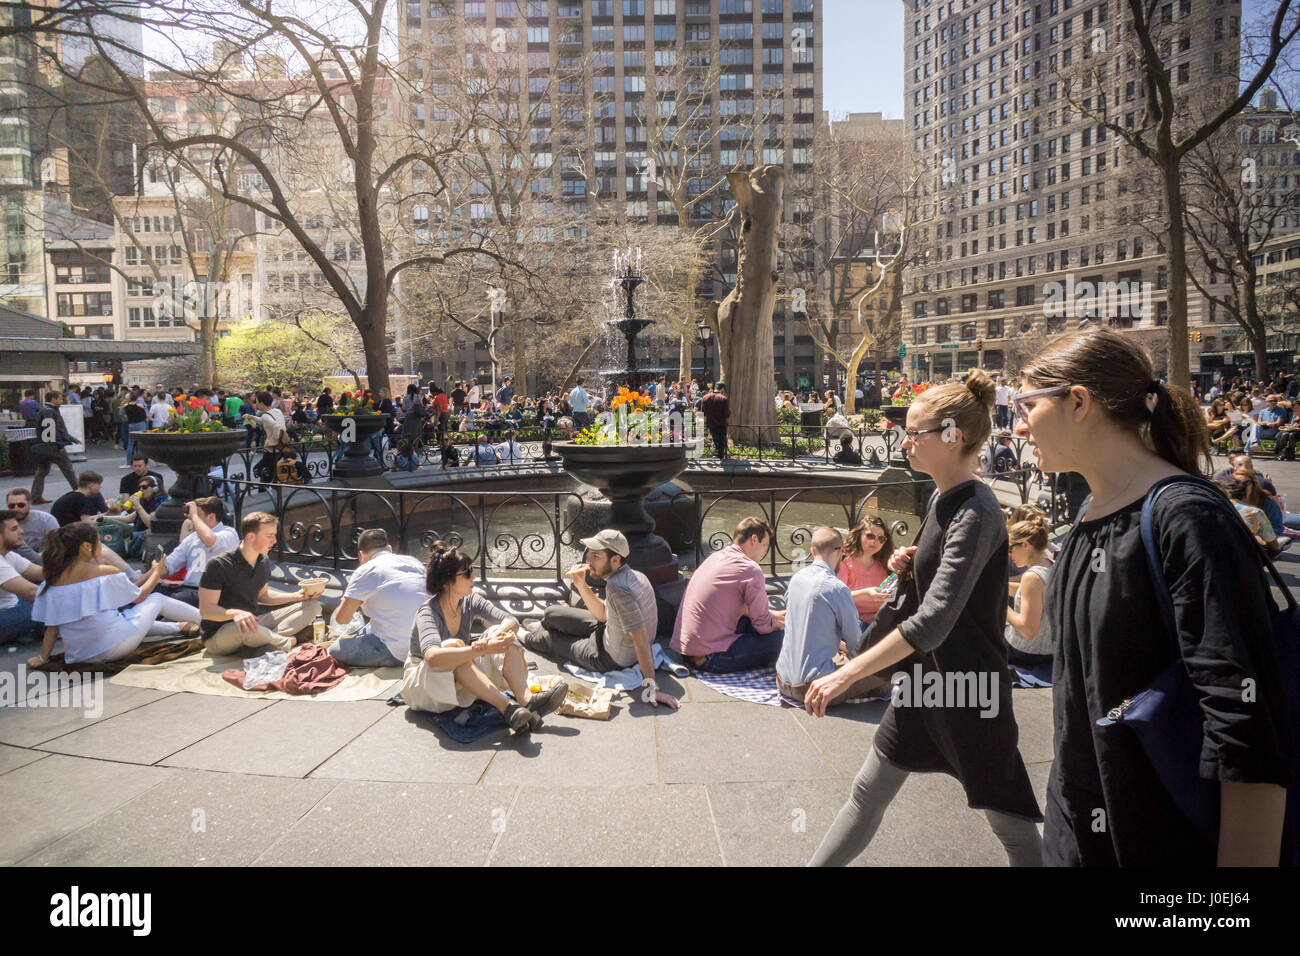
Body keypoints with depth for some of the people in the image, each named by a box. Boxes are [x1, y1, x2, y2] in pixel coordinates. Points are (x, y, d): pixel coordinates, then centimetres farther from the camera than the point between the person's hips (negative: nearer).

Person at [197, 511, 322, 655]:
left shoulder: (263, 563, 6)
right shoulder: (218, 565, -17)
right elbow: (205, 609, -19)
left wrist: (297, 596, 5)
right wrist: (235, 613, -39)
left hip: (254, 622, 7)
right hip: (218, 635, -7)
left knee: (313, 606, -5)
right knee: (245, 628, -45)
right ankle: (286, 643, -16)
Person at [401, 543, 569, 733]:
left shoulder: (470, 601, -5)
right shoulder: (428, 613, -24)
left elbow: (511, 622, -13)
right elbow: (433, 657, -44)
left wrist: (497, 635, -36)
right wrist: (481, 649, -49)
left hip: (463, 678, 6)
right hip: (421, 682, -6)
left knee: (505, 637, -14)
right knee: (454, 646, -37)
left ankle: (525, 699, -36)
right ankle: (508, 708, -47)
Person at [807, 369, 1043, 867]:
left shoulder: (976, 512, -23)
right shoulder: (941, 498, 4)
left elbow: (934, 621, -32)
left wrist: (847, 673, -34)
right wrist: (907, 563, -1)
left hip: (970, 686, -8)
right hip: (926, 677, 9)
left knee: (1006, 816, 10)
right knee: (867, 793, 15)